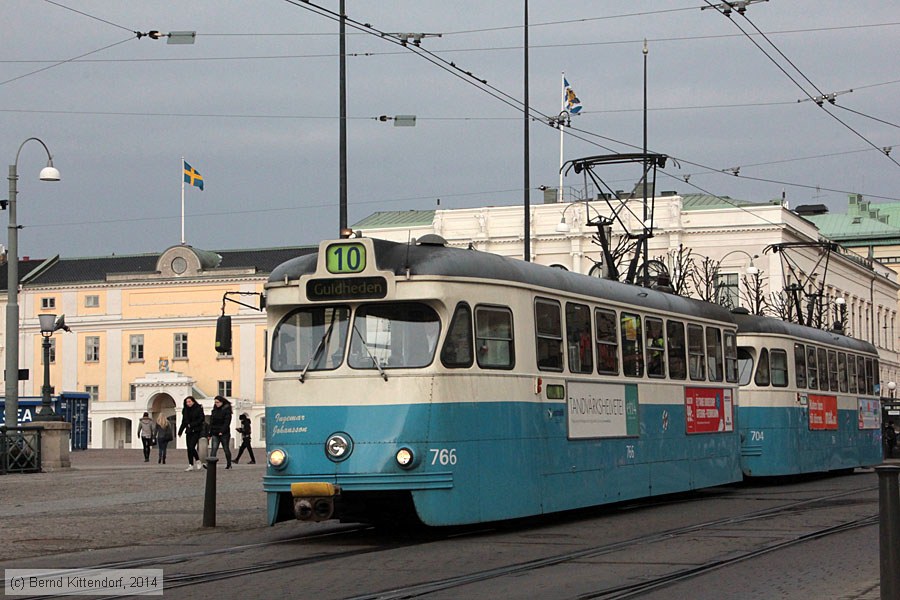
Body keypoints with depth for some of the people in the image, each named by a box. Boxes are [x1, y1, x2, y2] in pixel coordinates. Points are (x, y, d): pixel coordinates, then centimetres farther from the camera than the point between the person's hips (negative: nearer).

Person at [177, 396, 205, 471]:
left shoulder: (198, 409, -5)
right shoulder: (185, 410, 12)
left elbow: (201, 419, -11)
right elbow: (184, 422, 17)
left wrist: (191, 424, -15)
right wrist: (180, 431, 11)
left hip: (196, 431, -6)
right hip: (189, 431, 6)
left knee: (191, 447, -17)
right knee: (189, 448, 2)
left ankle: (197, 461, 3)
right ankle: (191, 465, 7)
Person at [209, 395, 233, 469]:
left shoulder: (226, 410, -5)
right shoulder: (214, 410, 12)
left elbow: (227, 422, -13)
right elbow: (211, 422, 13)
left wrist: (222, 431, -22)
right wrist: (210, 433, 8)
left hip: (224, 433, -4)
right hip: (215, 433, 4)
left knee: (226, 449, 7)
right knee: (214, 448, -10)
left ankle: (229, 464, 18)